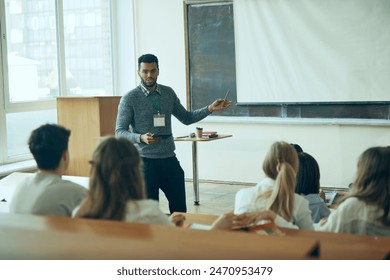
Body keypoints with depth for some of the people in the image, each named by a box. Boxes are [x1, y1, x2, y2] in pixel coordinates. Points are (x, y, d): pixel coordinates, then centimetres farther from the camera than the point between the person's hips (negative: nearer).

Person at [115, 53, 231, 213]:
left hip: (169, 160, 4)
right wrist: (141, 138, -24)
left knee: (180, 208, 7)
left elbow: (186, 118, 17)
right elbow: (120, 131, -6)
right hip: (145, 162, -4)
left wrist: (210, 109, 4)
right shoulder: (129, 99, -5)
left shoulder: (168, 93, 8)